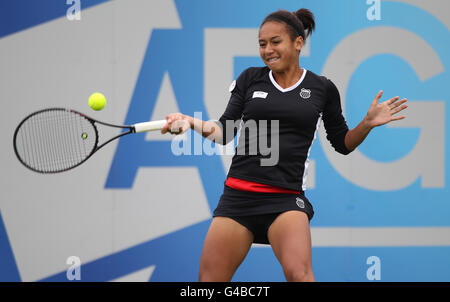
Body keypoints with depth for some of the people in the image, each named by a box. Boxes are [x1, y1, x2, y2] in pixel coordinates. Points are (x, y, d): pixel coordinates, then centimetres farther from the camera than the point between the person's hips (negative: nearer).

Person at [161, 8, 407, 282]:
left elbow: (343, 144, 14)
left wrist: (368, 123, -4)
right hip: (238, 195, 2)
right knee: (209, 279, 0)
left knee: (298, 273, -27)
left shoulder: (322, 89, 6)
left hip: (286, 198, -2)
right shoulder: (250, 79, 9)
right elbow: (225, 132, 8)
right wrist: (191, 123, -11)